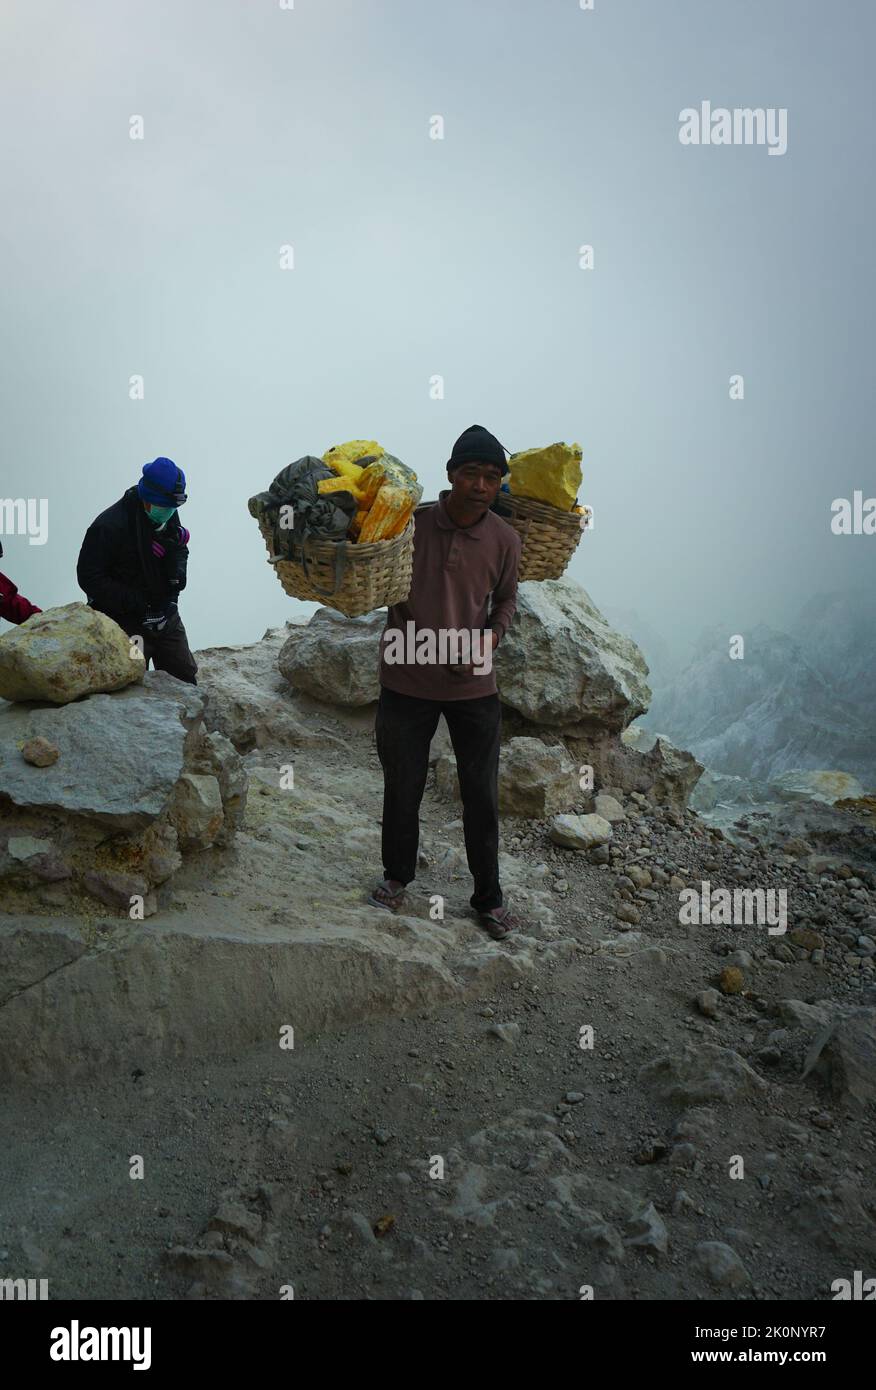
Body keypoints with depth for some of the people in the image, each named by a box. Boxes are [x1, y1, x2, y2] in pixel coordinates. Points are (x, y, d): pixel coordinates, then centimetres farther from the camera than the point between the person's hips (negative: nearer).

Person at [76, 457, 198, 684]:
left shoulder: (169, 516, 1)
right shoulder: (109, 526, -19)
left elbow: (181, 551, 15)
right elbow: (89, 578, -17)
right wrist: (136, 603, -21)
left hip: (166, 617, 6)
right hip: (127, 624, -6)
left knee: (185, 679, 11)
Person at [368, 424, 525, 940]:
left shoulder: (505, 540, -6)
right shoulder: (411, 523, -11)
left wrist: (488, 641, -9)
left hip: (474, 685, 1)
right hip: (408, 681, -1)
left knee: (482, 796, 8)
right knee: (403, 786, 14)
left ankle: (488, 897, 25)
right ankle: (398, 876, 37)